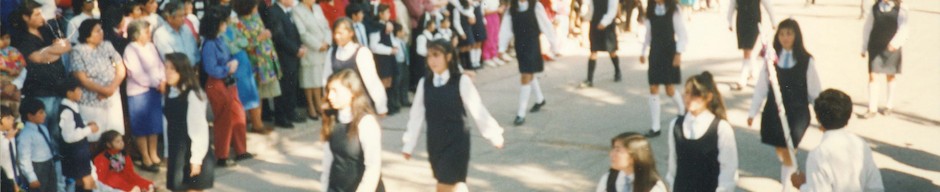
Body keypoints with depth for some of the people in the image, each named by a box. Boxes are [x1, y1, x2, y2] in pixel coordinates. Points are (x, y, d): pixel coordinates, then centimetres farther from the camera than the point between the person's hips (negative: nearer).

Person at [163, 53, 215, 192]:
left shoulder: (192, 94, -16)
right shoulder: (169, 93, 7)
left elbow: (200, 128, -17)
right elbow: (169, 125, 11)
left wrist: (196, 159, -18)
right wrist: (168, 153, 12)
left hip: (192, 154, -7)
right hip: (176, 154, 7)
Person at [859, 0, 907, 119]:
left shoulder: (900, 10, -5)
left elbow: (903, 27, -17)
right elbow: (867, 27, 12)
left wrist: (896, 41, -35)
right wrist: (864, 47, 13)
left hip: (892, 48, -2)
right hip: (875, 48, 2)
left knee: (890, 77, 13)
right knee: (873, 77, -7)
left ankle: (889, 105, 30)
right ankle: (872, 109, -4)